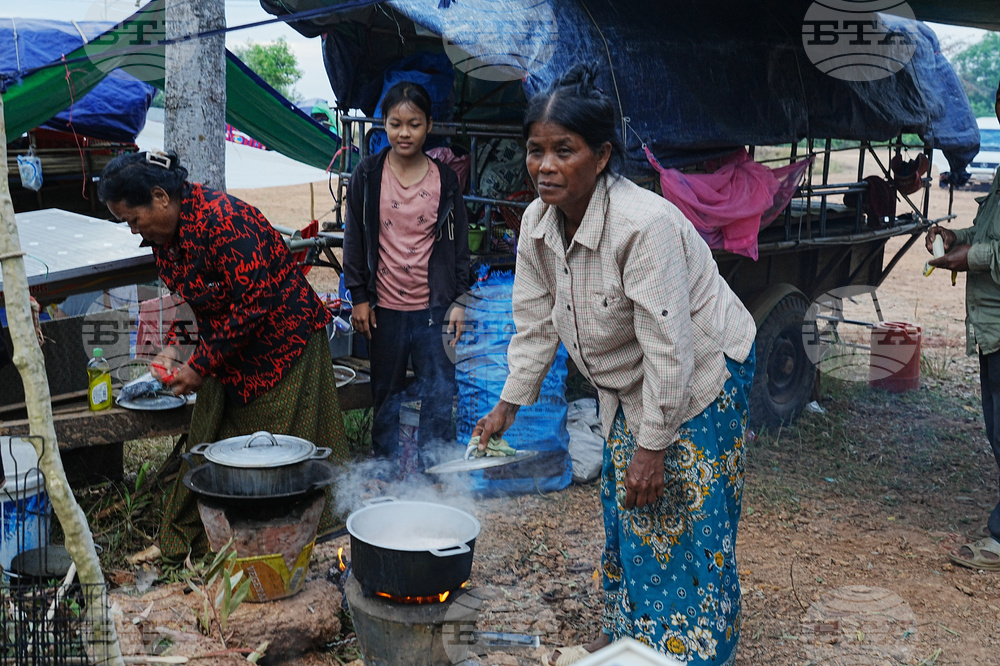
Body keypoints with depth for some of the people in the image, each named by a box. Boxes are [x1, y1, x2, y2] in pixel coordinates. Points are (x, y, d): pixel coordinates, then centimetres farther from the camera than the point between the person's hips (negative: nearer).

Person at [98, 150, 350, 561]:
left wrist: (201, 366, -21)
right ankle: (186, 538, 24)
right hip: (230, 352, 8)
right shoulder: (164, 234, 2)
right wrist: (175, 346, -2)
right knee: (210, 443, 12)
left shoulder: (222, 220, -27)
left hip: (283, 343, -8)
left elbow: (255, 303, -27)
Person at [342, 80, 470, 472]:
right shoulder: (368, 175, 1)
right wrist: (359, 297, 1)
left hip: (434, 305, 0)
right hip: (385, 305, 0)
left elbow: (459, 243, 7)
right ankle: (387, 464, 26)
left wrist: (458, 301, 2)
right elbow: (354, 239, 5)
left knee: (439, 393, 3)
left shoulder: (445, 180, 2)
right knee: (387, 392, 10)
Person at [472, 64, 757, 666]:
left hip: (700, 379, -7)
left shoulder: (644, 225, -32)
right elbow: (536, 324, 3)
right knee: (626, 518, 17)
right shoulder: (538, 223, -8)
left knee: (684, 527, -1)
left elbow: (668, 348, -29)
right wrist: (509, 404, 2)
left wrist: (653, 446, -25)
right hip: (627, 386, 7)